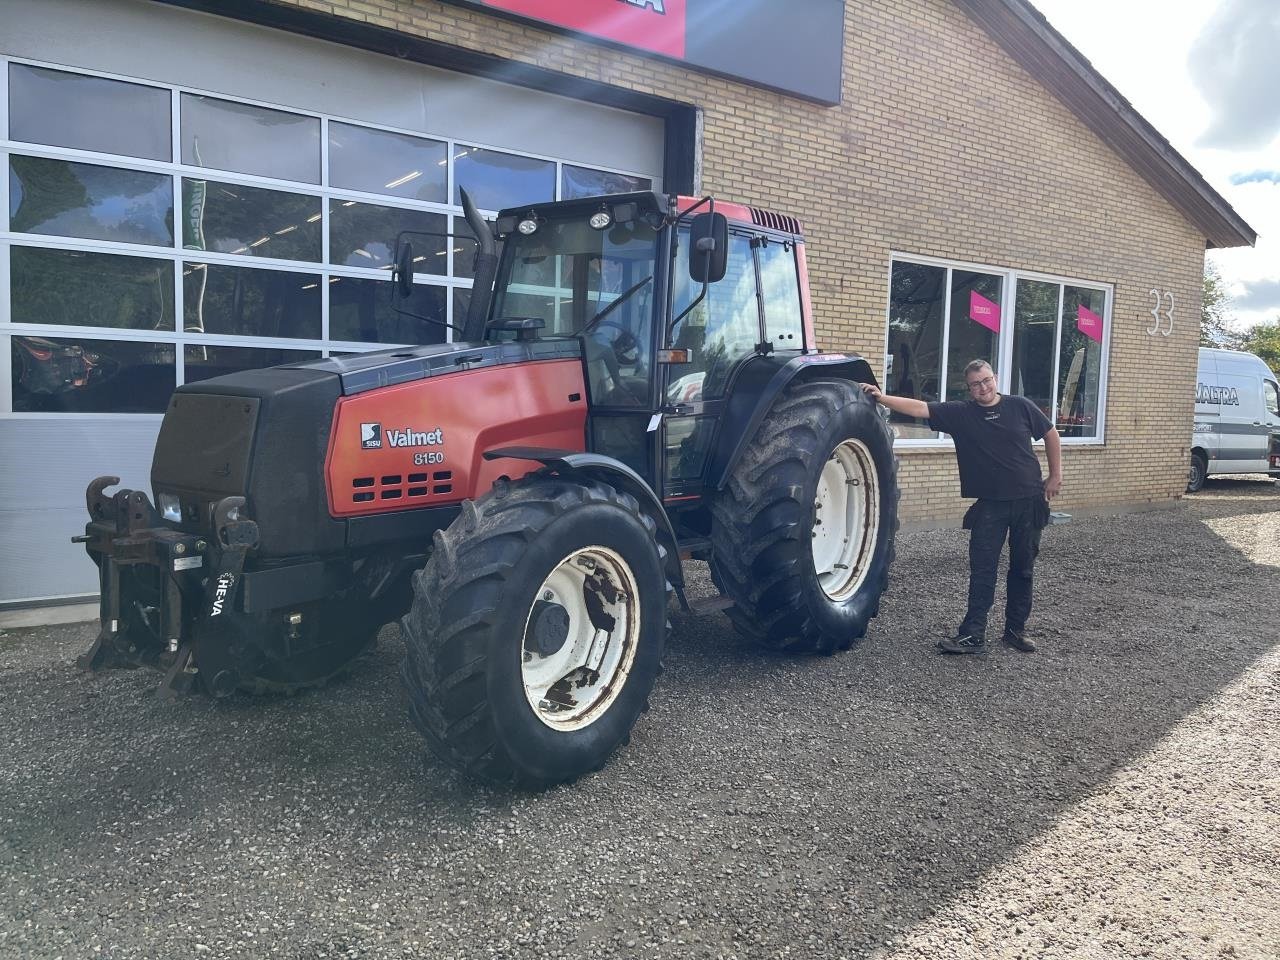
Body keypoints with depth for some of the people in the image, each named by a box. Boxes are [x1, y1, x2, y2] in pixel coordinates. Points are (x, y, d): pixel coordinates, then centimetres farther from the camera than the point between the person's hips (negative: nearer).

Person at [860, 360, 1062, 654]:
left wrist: (1055, 476, 8)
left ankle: (1016, 629, 22)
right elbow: (920, 408, -15)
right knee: (982, 570, -2)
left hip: (1028, 501, 1)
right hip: (989, 504, -1)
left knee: (1022, 568, 10)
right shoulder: (960, 413, -4)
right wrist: (882, 398, -26)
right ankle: (973, 635, 1)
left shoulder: (1021, 406, -1)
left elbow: (1050, 435, 11)